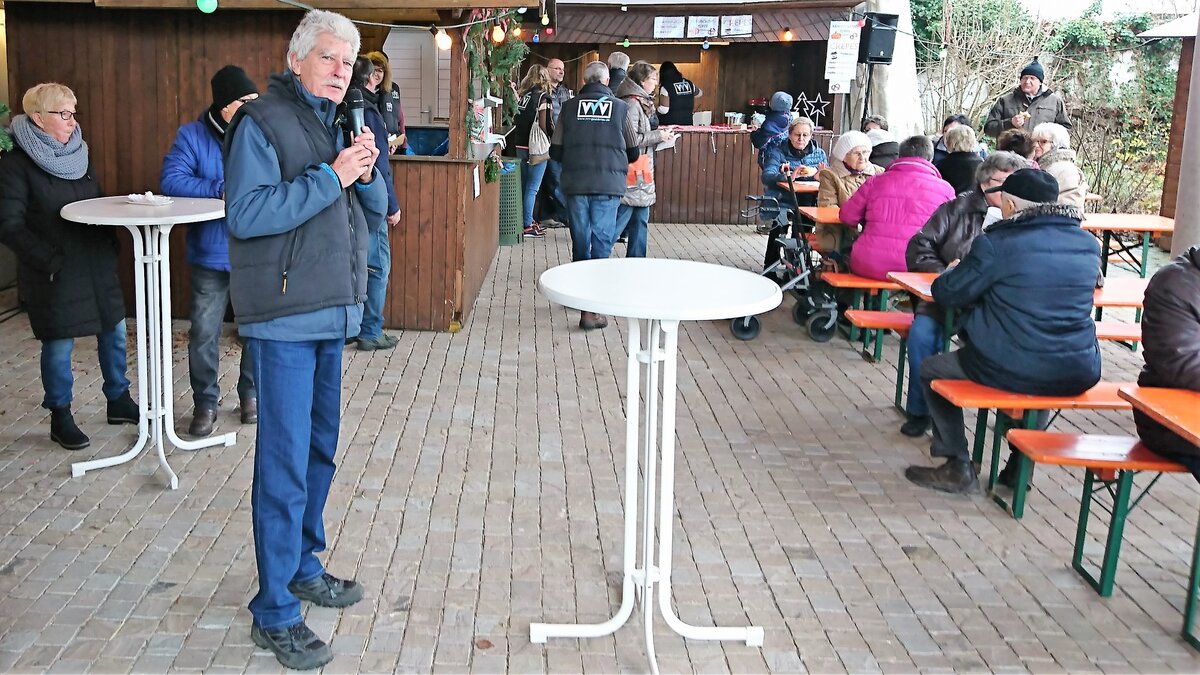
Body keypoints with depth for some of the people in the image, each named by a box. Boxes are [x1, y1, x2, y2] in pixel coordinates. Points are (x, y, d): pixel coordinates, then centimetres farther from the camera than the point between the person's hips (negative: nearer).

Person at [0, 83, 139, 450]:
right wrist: (49, 260, -20)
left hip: (96, 265, 6)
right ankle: (60, 418, 20)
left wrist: (111, 246, 4)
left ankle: (119, 401, 28)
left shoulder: (78, 153, 9)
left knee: (114, 331, 11)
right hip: (54, 275, -6)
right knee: (59, 345, 3)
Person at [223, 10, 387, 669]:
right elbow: (245, 213, -21)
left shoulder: (338, 125, 15)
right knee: (284, 461, -6)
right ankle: (274, 613, 3)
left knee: (320, 447, 17)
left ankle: (303, 566, 33)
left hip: (332, 311, 8)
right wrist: (331, 177, -22)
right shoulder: (262, 122, -9)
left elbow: (376, 209, 15)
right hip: (284, 316, -8)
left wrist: (367, 173, -6)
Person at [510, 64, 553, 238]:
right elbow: (544, 125, -14)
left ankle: (527, 219, 26)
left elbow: (515, 121, 8)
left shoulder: (522, 95, 8)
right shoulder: (542, 97, -10)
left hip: (520, 145, 7)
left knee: (524, 185, 16)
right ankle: (527, 226, -1)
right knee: (532, 188, -2)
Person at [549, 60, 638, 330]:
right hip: (608, 186, -2)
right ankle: (591, 310, -8)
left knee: (580, 242, 15)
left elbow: (555, 151, 5)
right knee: (601, 244, -1)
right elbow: (633, 153, 9)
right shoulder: (620, 108, 3)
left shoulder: (570, 107, 4)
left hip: (576, 185, 2)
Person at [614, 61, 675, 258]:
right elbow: (630, 139, -21)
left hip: (640, 177, 10)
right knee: (618, 222, -8)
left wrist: (658, 136, 9)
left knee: (640, 222, 13)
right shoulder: (631, 104, -14)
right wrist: (657, 136, -13)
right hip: (632, 175, -10)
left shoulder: (639, 103, 16)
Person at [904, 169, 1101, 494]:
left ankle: (958, 467, 18)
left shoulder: (997, 244, -12)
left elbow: (947, 294, -4)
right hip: (1077, 376, 5)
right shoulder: (1088, 244, 4)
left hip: (1011, 372, -5)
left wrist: (950, 272, 20)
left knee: (931, 369, 20)